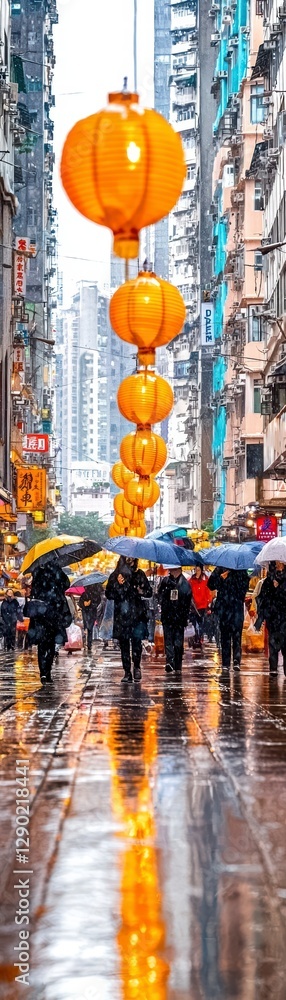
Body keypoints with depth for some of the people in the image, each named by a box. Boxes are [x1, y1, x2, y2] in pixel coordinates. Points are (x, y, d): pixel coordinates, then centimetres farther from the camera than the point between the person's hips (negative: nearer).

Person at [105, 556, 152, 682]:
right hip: (121, 615, 1)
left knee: (136, 641, -12)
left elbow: (149, 592, 12)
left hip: (137, 614, -1)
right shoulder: (115, 576, 8)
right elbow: (108, 595, 5)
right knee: (124, 644, 1)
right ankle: (127, 673, 4)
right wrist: (117, 584, -9)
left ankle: (136, 667, 7)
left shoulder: (139, 574, 9)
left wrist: (141, 591, -8)